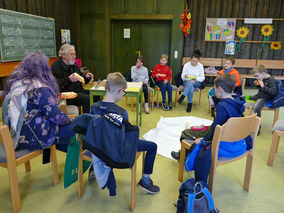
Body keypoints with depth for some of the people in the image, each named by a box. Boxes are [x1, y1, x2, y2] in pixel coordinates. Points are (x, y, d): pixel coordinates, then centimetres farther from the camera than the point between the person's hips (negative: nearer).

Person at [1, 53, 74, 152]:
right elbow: (56, 116, -17)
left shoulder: (15, 82, 5)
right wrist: (68, 120, 2)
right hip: (33, 138, -9)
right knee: (72, 129, 2)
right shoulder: (40, 89, -21)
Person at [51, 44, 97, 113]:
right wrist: (68, 80, -33)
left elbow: (80, 78, 31)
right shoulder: (55, 66, -7)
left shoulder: (73, 65, 20)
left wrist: (86, 77, 9)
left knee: (96, 96, -9)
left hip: (79, 91, 9)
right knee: (87, 98, -30)